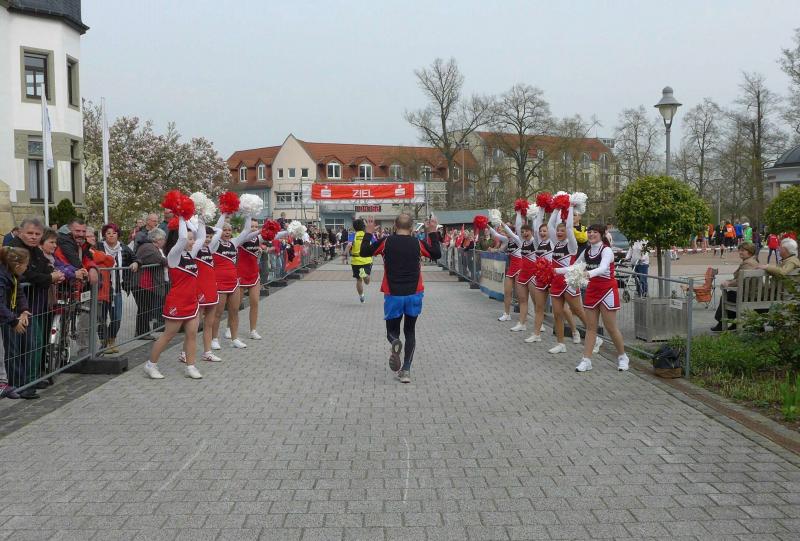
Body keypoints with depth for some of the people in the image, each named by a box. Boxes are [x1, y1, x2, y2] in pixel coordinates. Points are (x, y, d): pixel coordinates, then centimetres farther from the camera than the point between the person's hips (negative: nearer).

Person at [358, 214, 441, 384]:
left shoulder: (386, 242, -5)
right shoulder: (418, 243, -2)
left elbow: (363, 252, 5)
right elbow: (437, 254, 15)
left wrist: (368, 233, 16)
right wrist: (433, 233, 21)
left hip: (393, 295, -1)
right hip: (414, 295, 1)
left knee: (392, 330, 12)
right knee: (410, 331, 13)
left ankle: (395, 342, -24)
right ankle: (406, 370, 8)